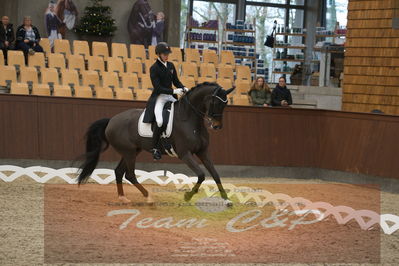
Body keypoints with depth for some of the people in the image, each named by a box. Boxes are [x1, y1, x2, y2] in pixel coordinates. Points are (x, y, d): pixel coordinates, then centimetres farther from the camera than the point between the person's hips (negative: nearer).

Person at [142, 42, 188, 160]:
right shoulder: (154, 68, -9)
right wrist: (174, 91, -23)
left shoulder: (170, 65, 10)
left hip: (171, 97, 7)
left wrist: (183, 88, -7)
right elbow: (158, 87, -15)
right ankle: (155, 147, -14)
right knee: (160, 121, -28)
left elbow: (176, 81, 14)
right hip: (159, 97, -7)